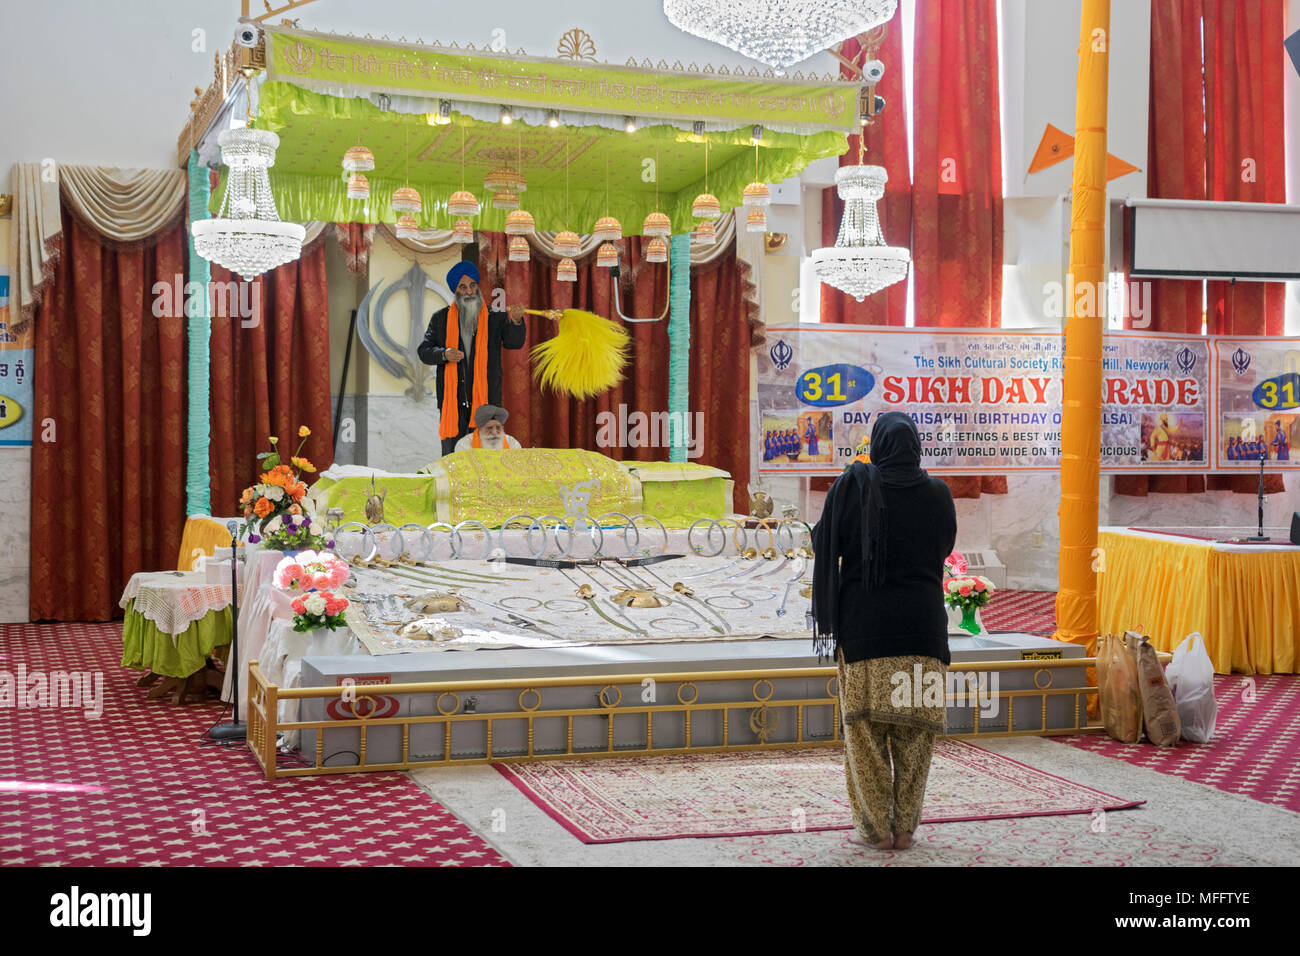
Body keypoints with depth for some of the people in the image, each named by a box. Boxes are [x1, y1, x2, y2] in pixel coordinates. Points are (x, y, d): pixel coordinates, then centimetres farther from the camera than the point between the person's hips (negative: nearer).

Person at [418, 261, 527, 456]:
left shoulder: (495, 317, 7)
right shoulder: (441, 318, 10)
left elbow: (515, 343, -5)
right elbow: (424, 352, 7)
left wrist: (516, 322, -26)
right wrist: (444, 354, -15)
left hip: (486, 402, -1)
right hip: (452, 401, 1)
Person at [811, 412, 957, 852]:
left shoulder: (852, 485, -6)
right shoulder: (937, 493, 0)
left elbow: (827, 544, -3)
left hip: (865, 624, -2)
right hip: (922, 625, 2)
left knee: (865, 727, 5)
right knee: (915, 731, 8)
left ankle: (875, 827, 6)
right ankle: (905, 827, 10)